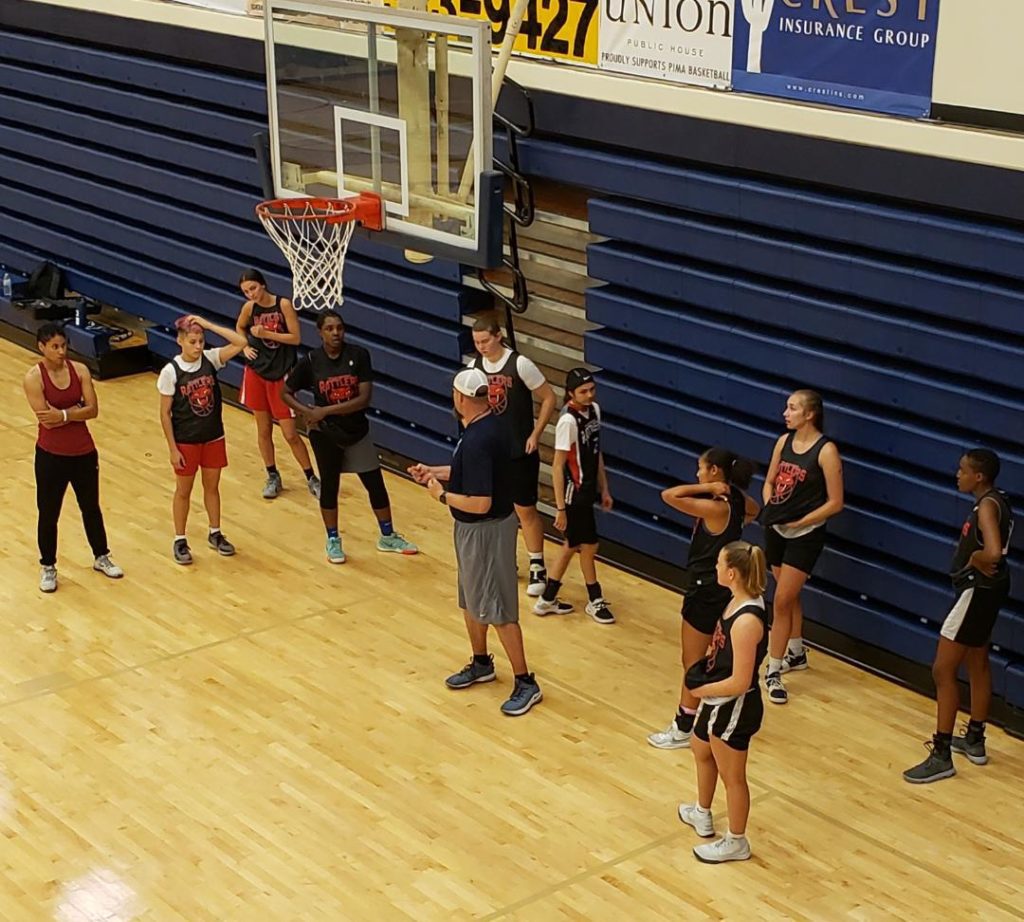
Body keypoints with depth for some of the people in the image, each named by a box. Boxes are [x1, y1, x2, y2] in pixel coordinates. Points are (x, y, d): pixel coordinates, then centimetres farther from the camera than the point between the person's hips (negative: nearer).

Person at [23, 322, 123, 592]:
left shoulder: (79, 370, -4)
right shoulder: (34, 377, -14)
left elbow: (93, 410, -11)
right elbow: (47, 419, -21)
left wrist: (64, 414, -22)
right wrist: (77, 410, -14)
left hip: (84, 452, 3)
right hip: (51, 455, -3)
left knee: (91, 507, 18)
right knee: (49, 513, 9)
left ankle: (101, 557, 36)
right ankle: (48, 567, 26)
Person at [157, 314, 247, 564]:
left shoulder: (210, 359, -8)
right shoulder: (170, 372, -17)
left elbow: (241, 342, -20)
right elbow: (165, 413, -12)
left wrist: (208, 325, -23)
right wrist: (173, 448, -12)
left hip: (213, 437, 3)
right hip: (185, 441, -3)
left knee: (212, 486, 18)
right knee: (184, 490, 12)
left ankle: (215, 534, 35)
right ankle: (180, 541, 26)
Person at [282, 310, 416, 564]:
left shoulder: (358, 355, -13)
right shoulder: (310, 361, -11)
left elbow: (364, 398, -18)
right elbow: (286, 393, 2)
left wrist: (325, 410, -21)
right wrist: (308, 412, -15)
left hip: (358, 431, 1)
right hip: (325, 434, -1)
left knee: (376, 484, 9)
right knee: (329, 486, 10)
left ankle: (388, 537, 26)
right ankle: (333, 541, 27)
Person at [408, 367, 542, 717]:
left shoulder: (477, 441, -30)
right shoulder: (490, 424, 1)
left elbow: (480, 503, -31)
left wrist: (442, 494, -16)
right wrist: (434, 471, 12)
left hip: (486, 531, -10)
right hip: (476, 530, 10)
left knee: (497, 610, 0)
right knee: (472, 600, 24)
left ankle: (526, 683, 10)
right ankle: (481, 664, 41)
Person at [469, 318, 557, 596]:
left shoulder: (520, 364, -17)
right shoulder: (474, 367, -1)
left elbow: (549, 398, -10)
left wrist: (535, 434, -14)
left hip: (520, 451, -5)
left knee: (525, 509, -1)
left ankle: (537, 567, 10)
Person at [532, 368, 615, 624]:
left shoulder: (594, 410, 1)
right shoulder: (568, 421, -23)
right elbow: (557, 467, -20)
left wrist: (604, 488, 15)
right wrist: (560, 508, -20)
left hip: (587, 491, 8)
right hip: (573, 494, -8)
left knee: (573, 545, 16)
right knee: (589, 546, 7)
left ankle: (548, 600, 28)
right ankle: (596, 601, 27)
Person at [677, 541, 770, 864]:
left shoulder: (746, 621, -33)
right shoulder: (738, 602, -5)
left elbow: (740, 682, -29)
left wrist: (701, 690, -16)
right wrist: (708, 660, -2)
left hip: (734, 708, -10)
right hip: (718, 701, 10)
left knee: (731, 776, 11)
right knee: (701, 751, 31)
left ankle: (736, 843, 32)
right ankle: (702, 815, 54)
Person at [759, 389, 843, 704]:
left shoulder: (826, 451, -16)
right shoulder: (784, 441, 3)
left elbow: (835, 503, -14)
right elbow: (770, 481, 16)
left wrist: (799, 522, -14)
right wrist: (769, 509, -2)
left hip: (804, 536, -6)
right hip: (776, 530, 6)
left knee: (782, 601, -7)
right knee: (789, 596, 20)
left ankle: (773, 672, 1)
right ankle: (796, 653, 38)